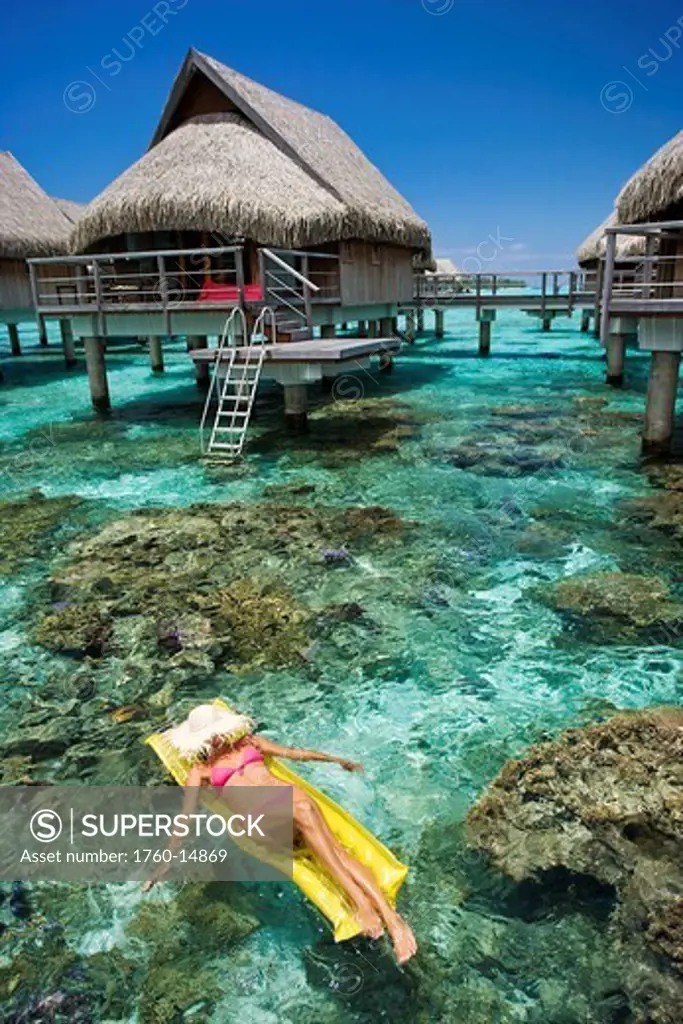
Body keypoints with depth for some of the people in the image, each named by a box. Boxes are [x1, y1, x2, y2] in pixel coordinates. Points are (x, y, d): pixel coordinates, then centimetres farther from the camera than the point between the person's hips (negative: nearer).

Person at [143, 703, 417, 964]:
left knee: (333, 844, -27)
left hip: (286, 792, 4)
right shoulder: (200, 770, 17)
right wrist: (167, 860, -1)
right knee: (303, 812, -37)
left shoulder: (249, 741, 26)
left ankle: (389, 914, -35)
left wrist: (336, 759, 26)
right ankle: (358, 899, -42)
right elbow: (186, 816, 10)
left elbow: (291, 752, 27)